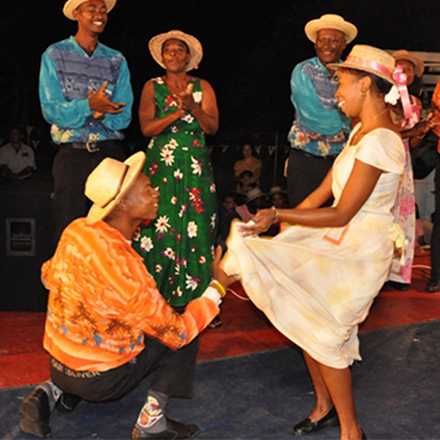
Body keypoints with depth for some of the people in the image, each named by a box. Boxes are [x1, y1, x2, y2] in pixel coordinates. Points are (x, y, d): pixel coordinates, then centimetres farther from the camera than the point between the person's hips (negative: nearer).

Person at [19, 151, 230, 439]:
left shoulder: (77, 229, -9)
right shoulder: (125, 268, -31)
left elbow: (49, 277, 10)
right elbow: (177, 333, -20)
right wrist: (217, 288, -10)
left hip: (57, 362, 7)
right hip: (97, 380, -7)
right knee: (168, 335, 1)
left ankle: (53, 393, 16)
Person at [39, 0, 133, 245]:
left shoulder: (117, 60, 14)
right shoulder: (55, 55, 7)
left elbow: (124, 117, 7)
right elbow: (51, 110, -3)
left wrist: (102, 112, -14)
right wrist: (89, 105, -18)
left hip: (110, 152, 2)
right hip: (72, 154, -2)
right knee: (68, 231, -4)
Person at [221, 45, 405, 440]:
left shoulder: (379, 141, -22)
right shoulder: (361, 131, 9)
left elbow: (341, 214, -23)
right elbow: (325, 190, 10)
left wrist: (279, 215, -19)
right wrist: (275, 223, 7)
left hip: (360, 251, -8)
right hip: (338, 241, 9)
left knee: (323, 333, -2)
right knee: (303, 316, 11)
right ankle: (325, 406, 30)